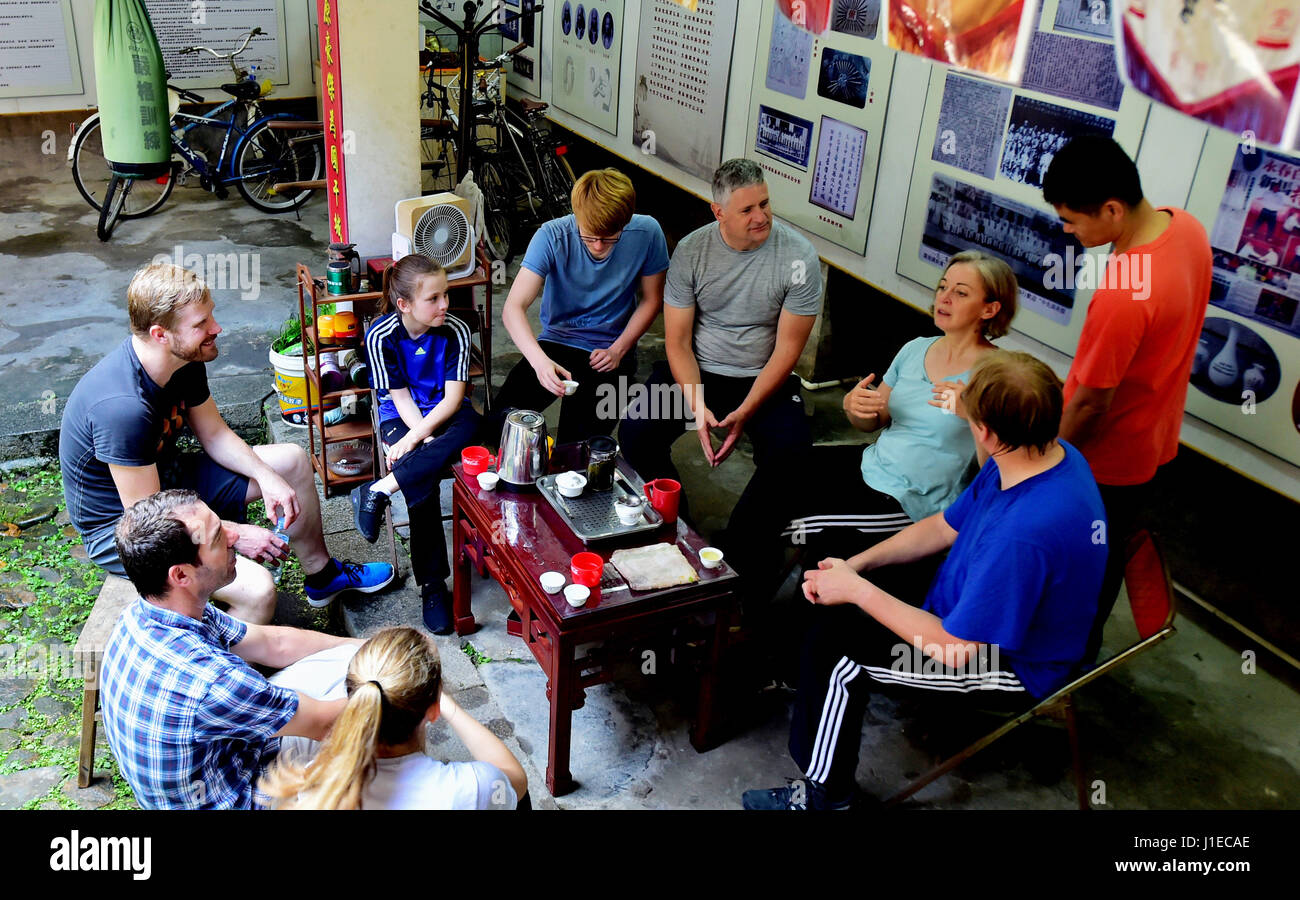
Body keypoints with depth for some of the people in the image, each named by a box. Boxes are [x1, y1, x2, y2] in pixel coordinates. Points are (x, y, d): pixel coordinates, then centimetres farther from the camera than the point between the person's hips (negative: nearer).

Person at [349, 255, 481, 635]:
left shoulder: (455, 330, -12)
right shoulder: (381, 336, -14)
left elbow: (454, 397, -15)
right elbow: (400, 396, -11)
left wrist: (416, 438, -27)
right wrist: (426, 439, -24)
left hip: (445, 413, 2)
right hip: (402, 417, -1)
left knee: (470, 426, -36)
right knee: (424, 479, -30)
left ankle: (379, 490, -35)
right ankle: (432, 585, -21)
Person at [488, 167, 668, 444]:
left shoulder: (647, 233, -13)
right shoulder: (552, 236, -16)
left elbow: (651, 300, 3)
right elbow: (513, 307, -23)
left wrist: (618, 350, -10)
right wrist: (539, 359, -41)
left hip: (610, 351, 0)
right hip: (556, 342, 1)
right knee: (498, 424, -20)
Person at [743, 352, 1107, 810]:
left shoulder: (1025, 532, -40)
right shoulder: (1044, 455, -9)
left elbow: (954, 649, -30)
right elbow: (946, 527, 4)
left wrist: (856, 588, -20)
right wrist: (854, 565, -5)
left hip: (1011, 667, -9)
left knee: (843, 666, -11)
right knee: (833, 612, 4)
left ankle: (825, 794, 13)